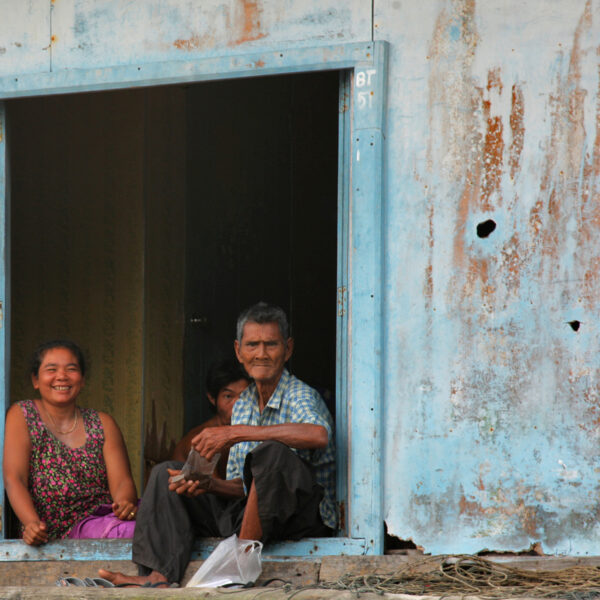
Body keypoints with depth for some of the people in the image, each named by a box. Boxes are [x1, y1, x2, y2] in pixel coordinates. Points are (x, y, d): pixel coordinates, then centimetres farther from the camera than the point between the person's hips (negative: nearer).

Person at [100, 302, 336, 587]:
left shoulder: (301, 396, -9)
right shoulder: (242, 406, 15)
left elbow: (318, 435, -36)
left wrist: (237, 433, -31)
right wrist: (208, 484, -8)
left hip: (305, 518, -8)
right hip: (248, 513, 8)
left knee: (271, 452, -35)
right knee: (166, 473, 4)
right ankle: (160, 576, -20)